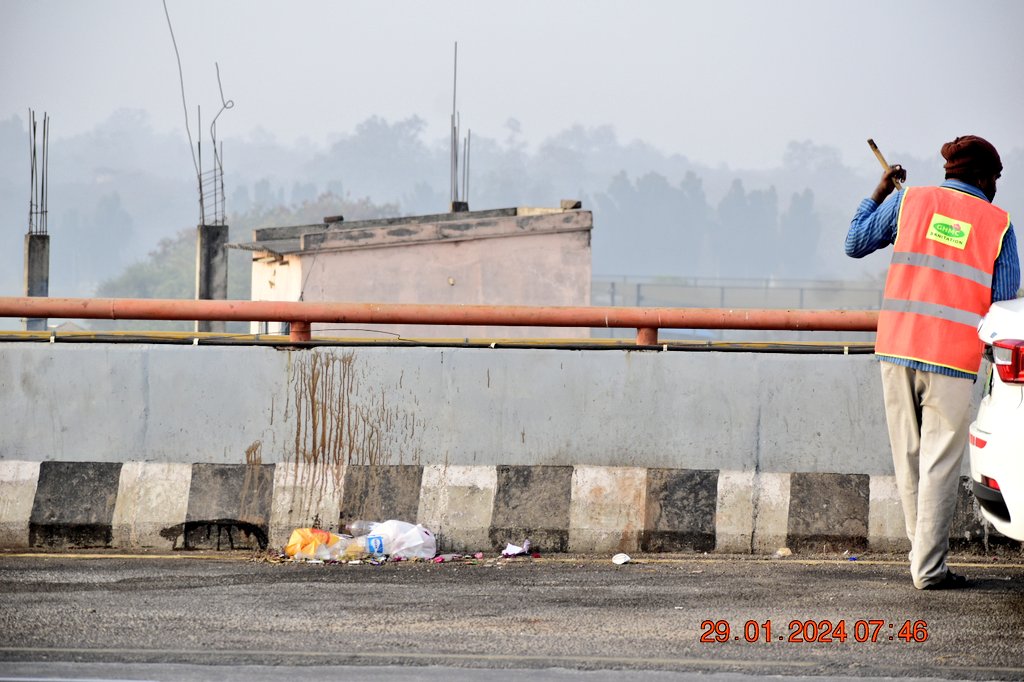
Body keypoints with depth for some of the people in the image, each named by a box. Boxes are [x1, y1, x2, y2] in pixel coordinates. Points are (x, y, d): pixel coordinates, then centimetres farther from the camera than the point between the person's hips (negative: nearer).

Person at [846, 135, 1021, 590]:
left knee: (908, 459, 13)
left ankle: (924, 552, 21)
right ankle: (928, 568, -3)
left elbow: (855, 244, 15)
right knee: (940, 464, 0)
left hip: (897, 347, 3)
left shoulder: (909, 201, 6)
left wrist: (879, 194, 26)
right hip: (953, 357, -3)